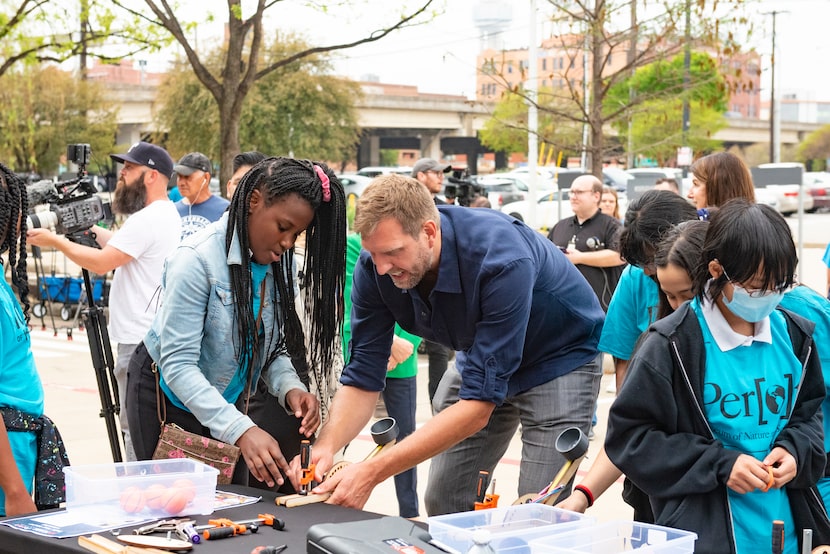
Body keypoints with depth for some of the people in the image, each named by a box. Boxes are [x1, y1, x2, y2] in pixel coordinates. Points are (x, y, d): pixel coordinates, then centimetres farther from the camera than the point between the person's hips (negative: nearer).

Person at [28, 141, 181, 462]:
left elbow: (101, 262, -18)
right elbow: (122, 243, 24)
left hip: (141, 342, -11)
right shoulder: (166, 214, 16)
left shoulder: (147, 220, -17)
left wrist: (56, 241, -6)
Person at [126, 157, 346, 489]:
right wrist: (241, 430, -40)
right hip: (168, 396, -6)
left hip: (225, 400, 6)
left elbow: (272, 345, 3)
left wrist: (289, 388, -20)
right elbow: (178, 365, -30)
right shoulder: (197, 259, -27)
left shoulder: (279, 262, -7)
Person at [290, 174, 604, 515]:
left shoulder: (502, 261, -38)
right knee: (443, 509, 3)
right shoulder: (375, 267, -20)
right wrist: (326, 446, -35)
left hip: (561, 357, -5)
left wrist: (373, 473, -42)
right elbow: (363, 378, -14)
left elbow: (479, 403, -38)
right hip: (478, 356, 5)